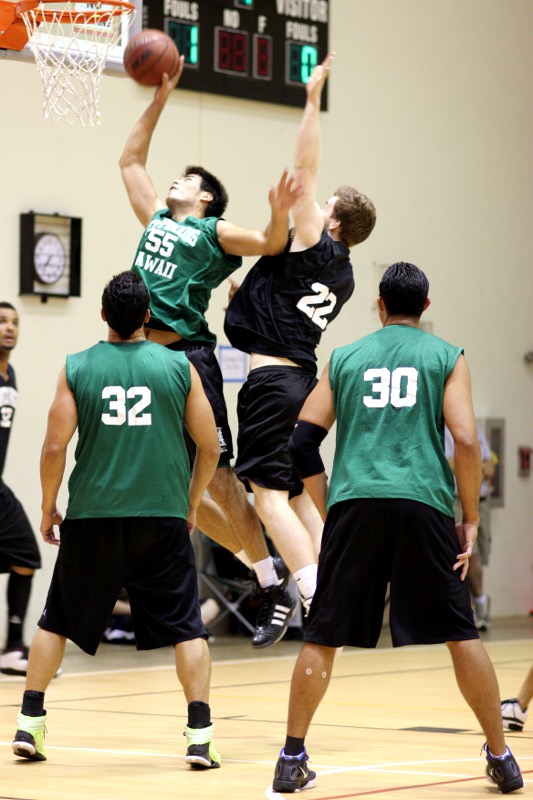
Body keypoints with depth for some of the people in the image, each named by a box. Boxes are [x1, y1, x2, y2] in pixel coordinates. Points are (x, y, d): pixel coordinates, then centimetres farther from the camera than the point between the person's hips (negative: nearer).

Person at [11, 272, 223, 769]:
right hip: (163, 518, 0)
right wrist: (191, 504, 19)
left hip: (91, 518, 1)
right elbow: (210, 448, 4)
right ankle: (200, 735, -4)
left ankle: (29, 724, 16)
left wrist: (48, 508, 10)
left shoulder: (76, 369, -1)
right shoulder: (178, 367, 2)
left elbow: (55, 447, -4)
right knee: (186, 627, 6)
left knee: (57, 621, 17)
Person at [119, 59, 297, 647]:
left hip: (187, 355, -7)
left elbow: (271, 244, -10)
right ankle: (253, 562, 15)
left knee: (214, 474, -11)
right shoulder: (156, 220, 21)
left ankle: (275, 587, -8)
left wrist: (278, 216, -31)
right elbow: (130, 158, 29)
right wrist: (160, 98, 24)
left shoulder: (215, 233, 3)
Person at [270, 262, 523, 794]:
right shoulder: (446, 358, 10)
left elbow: (302, 443, 10)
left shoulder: (344, 358, 16)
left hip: (353, 505, 1)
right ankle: (500, 759, 10)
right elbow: (466, 440, -3)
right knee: (460, 633, 8)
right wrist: (471, 519, 4)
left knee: (322, 637, 9)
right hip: (423, 504, -1)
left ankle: (292, 759, 9)